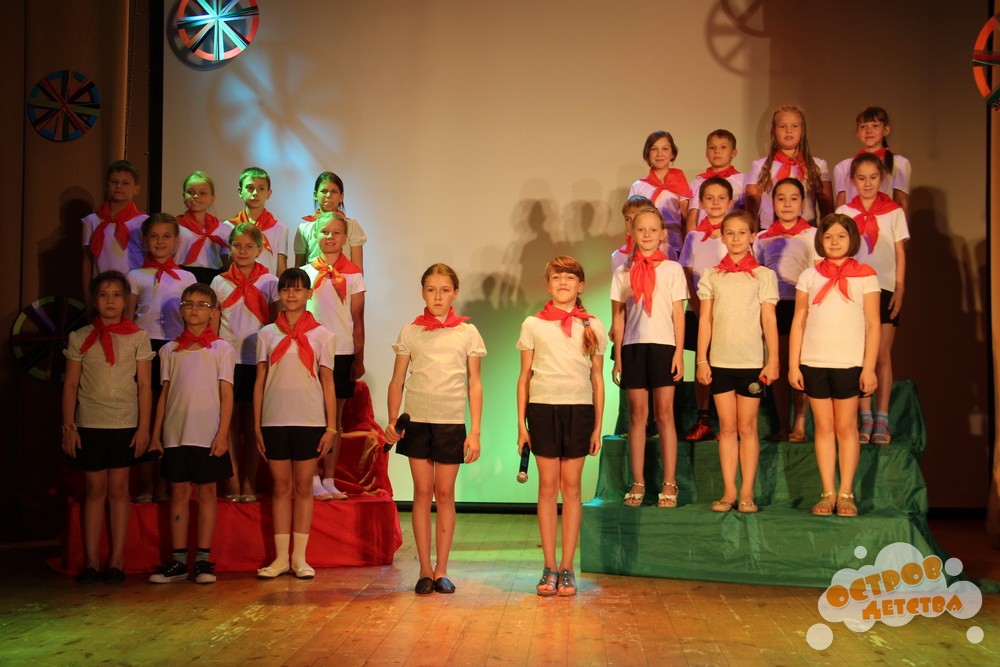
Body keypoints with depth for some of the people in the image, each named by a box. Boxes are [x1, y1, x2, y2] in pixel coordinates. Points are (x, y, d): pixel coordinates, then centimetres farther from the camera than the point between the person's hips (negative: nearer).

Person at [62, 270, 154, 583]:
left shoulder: (138, 338, 2)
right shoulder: (80, 338, 4)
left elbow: (144, 385, 1)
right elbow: (70, 385, 5)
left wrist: (144, 427, -4)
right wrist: (68, 426, -1)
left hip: (125, 425, -1)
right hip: (89, 424, 1)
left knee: (118, 489, 3)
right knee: (95, 489, 4)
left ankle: (117, 560, 8)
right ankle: (91, 561, 9)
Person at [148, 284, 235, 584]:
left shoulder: (221, 349, 3)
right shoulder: (169, 350, 11)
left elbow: (226, 394, -1)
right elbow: (164, 394, 11)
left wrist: (222, 433, -9)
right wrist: (156, 434, 6)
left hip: (208, 434, -2)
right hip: (175, 434, 2)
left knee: (206, 492, 3)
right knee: (179, 493, 5)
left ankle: (203, 559, 7)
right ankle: (178, 560, 9)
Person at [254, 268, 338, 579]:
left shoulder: (321, 335, 4)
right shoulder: (267, 334, 7)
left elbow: (327, 382, 3)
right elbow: (260, 382, 7)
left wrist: (331, 427, -2)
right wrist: (256, 425, 2)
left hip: (309, 421, -1)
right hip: (274, 421, 1)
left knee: (303, 487, 4)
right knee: (281, 487, 6)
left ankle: (299, 557, 10)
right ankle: (281, 557, 11)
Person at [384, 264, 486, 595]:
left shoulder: (467, 332, 5)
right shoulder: (410, 332, 6)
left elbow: (475, 385, 5)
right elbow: (397, 382, 6)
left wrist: (475, 431, -1)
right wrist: (392, 421, -5)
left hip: (452, 422, 0)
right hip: (416, 421, 0)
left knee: (445, 493, 3)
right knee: (422, 492, 2)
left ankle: (441, 570, 10)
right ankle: (425, 570, 7)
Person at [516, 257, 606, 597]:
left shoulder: (592, 326, 7)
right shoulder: (533, 325, 5)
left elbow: (597, 379, 9)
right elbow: (524, 377, 6)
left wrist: (597, 427, 5)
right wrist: (521, 422, 1)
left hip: (579, 409, 0)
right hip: (543, 408, 0)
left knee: (571, 486, 3)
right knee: (547, 486, 2)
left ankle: (567, 568, 8)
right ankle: (550, 568, 8)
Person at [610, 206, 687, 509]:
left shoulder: (672, 269, 3)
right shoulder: (623, 273, 7)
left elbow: (678, 314, 2)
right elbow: (618, 317, 8)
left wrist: (679, 352, -5)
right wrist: (618, 356, 4)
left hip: (664, 346, -2)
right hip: (633, 347, 2)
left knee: (664, 414, 0)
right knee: (637, 415, 5)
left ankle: (669, 484, 3)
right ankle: (638, 483, 9)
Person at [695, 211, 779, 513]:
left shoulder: (764, 275, 3)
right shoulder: (712, 276, 7)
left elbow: (769, 321, 0)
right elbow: (705, 320, 6)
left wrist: (773, 360, -5)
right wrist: (701, 360, 1)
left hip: (752, 361, -2)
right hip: (720, 361, 2)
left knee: (747, 427, 3)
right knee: (727, 427, 4)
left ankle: (747, 492, 7)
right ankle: (729, 491, 9)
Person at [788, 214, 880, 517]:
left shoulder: (865, 276, 2)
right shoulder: (810, 276, 7)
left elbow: (873, 325, 0)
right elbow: (798, 322, 7)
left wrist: (869, 367, -6)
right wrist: (793, 365, 1)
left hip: (850, 363, -2)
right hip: (813, 363, 2)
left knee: (846, 427, 2)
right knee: (824, 427, 5)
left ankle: (846, 493, 7)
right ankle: (828, 493, 9)